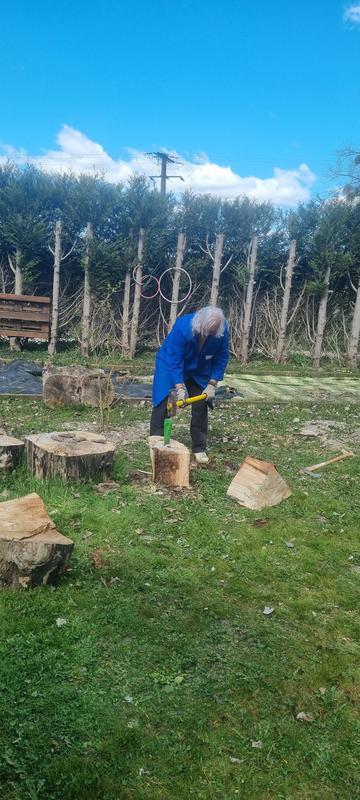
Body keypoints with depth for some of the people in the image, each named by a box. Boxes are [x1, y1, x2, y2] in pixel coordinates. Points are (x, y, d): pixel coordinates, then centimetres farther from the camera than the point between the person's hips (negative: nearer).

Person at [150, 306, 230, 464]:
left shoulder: (222, 332, -25)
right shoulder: (182, 326, -35)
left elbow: (221, 359, -12)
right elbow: (174, 361, -33)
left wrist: (212, 385, -17)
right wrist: (179, 388, -38)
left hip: (199, 370, 3)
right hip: (170, 363, -3)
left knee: (201, 405, 0)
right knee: (163, 402, -12)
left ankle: (199, 448, 13)